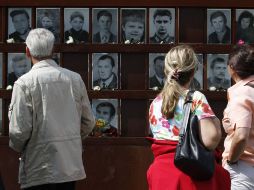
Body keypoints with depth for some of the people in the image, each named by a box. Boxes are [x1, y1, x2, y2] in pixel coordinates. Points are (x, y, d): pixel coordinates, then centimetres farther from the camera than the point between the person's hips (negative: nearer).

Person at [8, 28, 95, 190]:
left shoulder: (24, 83, -10)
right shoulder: (75, 79, 3)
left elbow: (19, 130, -13)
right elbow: (89, 122, 8)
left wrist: (17, 147, 8)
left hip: (39, 170, -4)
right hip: (71, 166, 4)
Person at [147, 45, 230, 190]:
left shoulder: (155, 103, 7)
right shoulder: (196, 98, -10)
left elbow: (158, 140, 13)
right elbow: (210, 140, -20)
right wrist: (216, 123, -3)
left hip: (160, 171, 6)